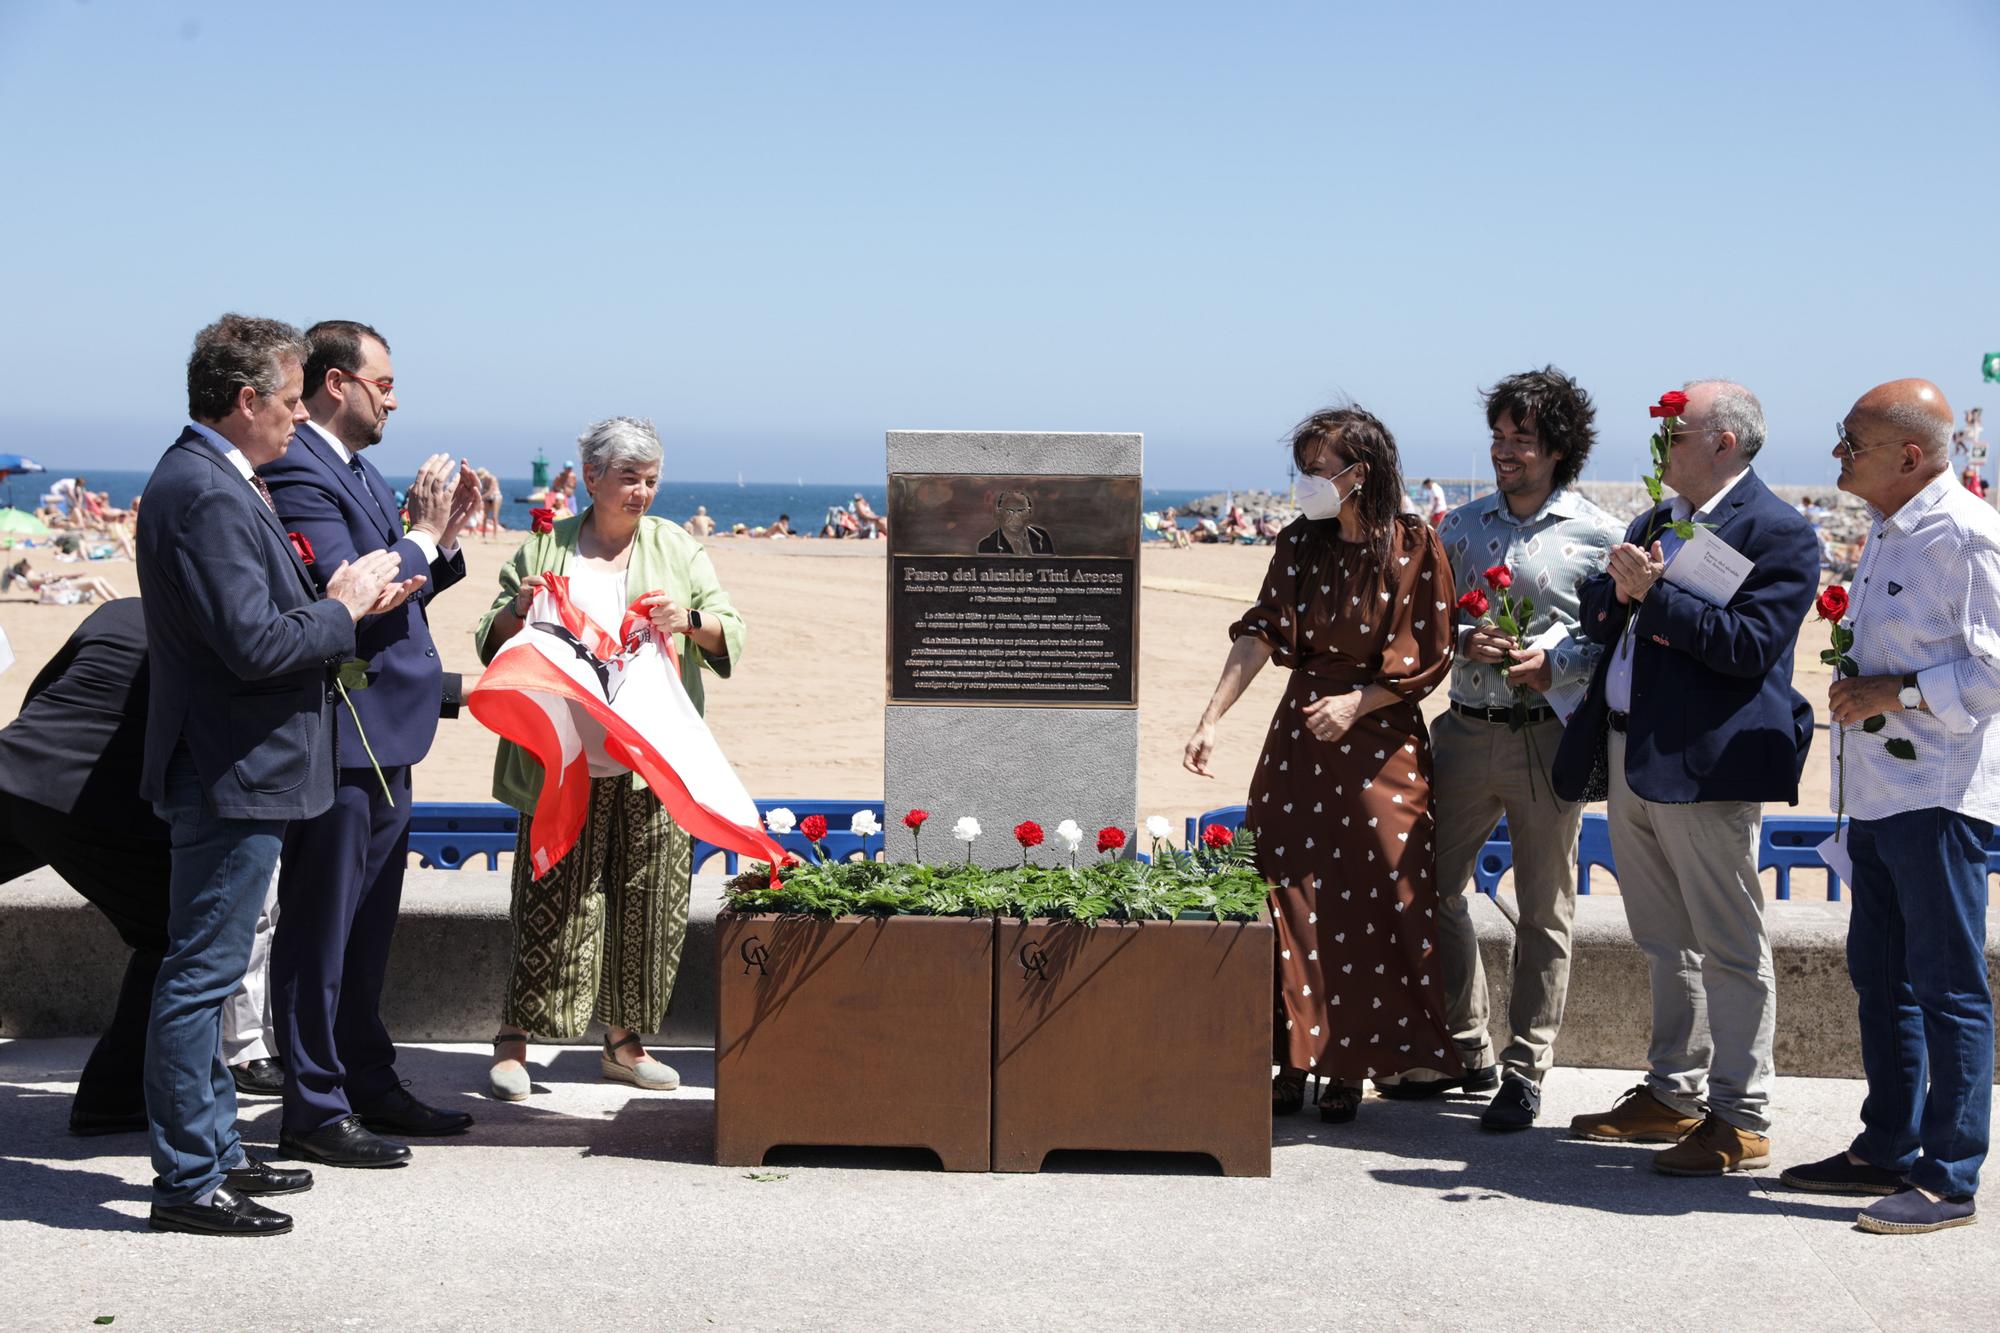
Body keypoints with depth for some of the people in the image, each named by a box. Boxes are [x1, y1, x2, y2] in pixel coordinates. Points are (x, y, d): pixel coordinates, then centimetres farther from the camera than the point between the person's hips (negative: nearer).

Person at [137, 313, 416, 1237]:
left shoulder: (212, 481, 14)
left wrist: (348, 603, 7)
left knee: (206, 971, 18)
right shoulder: (205, 493, -20)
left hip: (233, 771, 11)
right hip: (230, 775, -11)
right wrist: (343, 608, -12)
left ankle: (212, 1150, 29)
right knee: (201, 972, -3)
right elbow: (253, 645, -26)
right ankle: (188, 1181, 5)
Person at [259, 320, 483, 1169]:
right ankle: (313, 1112, 8)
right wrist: (424, 532, -15)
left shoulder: (358, 470, 15)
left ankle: (370, 1088, 29)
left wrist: (447, 538, 6)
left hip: (382, 738, 10)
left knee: (366, 929, 18)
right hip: (336, 739, -10)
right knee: (320, 930, -1)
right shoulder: (297, 472, -16)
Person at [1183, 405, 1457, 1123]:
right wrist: (1210, 719, -15)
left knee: (1367, 903, -1)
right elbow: (1260, 634, -5)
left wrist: (1357, 702, -14)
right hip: (1300, 738, 4)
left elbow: (1431, 659, -6)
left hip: (1382, 741, -4)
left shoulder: (1415, 547, -8)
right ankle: (1293, 1063, 11)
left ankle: (1347, 1068, 11)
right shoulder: (1299, 545, 3)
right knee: (1291, 894, 2)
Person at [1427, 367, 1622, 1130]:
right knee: (1434, 888, 8)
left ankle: (1526, 1071, 13)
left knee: (1543, 911, 3)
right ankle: (1466, 1051, 25)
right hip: (1465, 730, 5)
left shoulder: (1597, 535, -2)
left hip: (1548, 737, -4)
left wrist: (1554, 662, -18)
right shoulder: (1462, 526, 10)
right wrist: (1464, 640, -8)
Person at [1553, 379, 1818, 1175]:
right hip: (1630, 756, 9)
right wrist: (1619, 589, -4)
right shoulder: (1654, 521, 17)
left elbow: (1750, 646, -19)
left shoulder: (1778, 534, -9)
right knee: (1665, 945, 17)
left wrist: (1654, 592, -20)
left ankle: (1739, 1121, 6)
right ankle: (1673, 1095, 29)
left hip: (1705, 762, -9)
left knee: (1729, 949, -1)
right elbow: (1595, 620, 17)